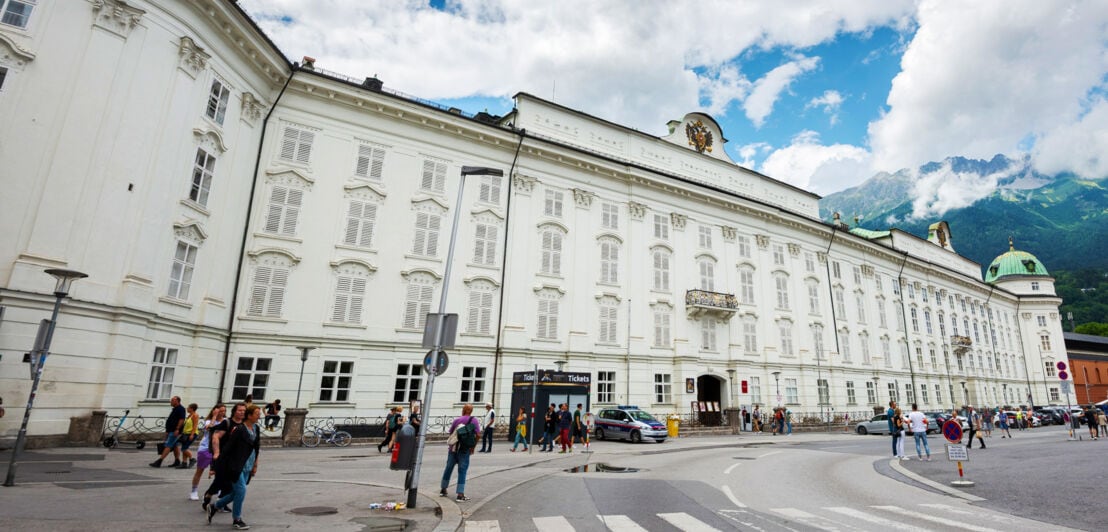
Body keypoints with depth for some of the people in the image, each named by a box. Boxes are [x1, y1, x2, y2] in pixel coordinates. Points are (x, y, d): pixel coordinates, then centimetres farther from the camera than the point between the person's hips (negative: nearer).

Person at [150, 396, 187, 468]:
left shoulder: (180, 409, -12)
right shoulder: (174, 409, 19)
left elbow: (182, 419, -21)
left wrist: (177, 429, -26)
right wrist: (167, 431, 21)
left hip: (175, 431, -11)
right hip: (171, 431, 11)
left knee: (168, 446, -11)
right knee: (174, 446, 11)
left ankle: (159, 462, -12)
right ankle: (177, 461, 15)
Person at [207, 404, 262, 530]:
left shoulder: (256, 429, 6)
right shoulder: (239, 429, -17)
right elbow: (228, 447, -15)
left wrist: (255, 465, 15)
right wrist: (221, 466, -13)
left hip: (247, 467, 8)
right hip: (236, 466, -8)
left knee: (236, 492, 14)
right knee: (241, 491, -5)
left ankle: (214, 507, 36)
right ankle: (236, 520, 12)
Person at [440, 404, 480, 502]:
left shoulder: (457, 420, 0)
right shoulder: (474, 421, -6)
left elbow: (450, 433, 4)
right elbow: (478, 435, -12)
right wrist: (473, 447, 0)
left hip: (453, 448, 3)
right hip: (465, 450, -3)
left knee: (448, 468, 18)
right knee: (462, 471, 4)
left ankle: (443, 489, 32)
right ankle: (460, 495, 2)